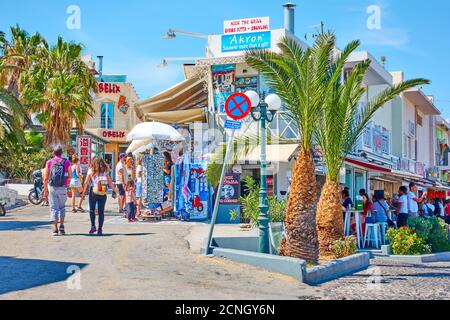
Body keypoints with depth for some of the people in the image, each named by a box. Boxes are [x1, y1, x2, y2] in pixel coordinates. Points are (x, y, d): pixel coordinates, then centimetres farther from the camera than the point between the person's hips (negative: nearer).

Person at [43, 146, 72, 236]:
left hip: (52, 188, 0)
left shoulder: (49, 162, 0)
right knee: (62, 207, 18)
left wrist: (45, 190, 7)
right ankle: (61, 226, 7)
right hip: (62, 188, 0)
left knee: (54, 208, 5)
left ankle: (55, 229, 2)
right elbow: (70, 177, 5)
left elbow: (45, 178, 0)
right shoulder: (66, 163, -1)